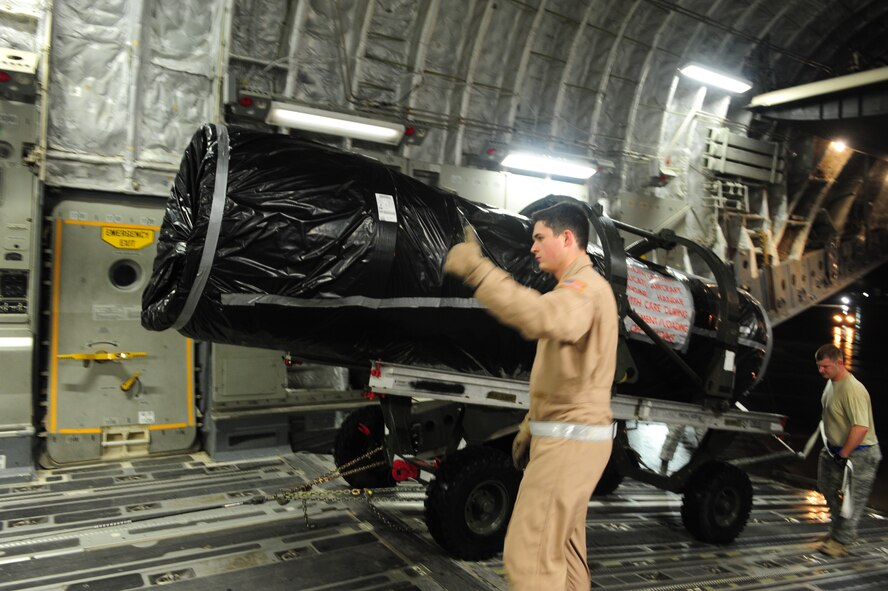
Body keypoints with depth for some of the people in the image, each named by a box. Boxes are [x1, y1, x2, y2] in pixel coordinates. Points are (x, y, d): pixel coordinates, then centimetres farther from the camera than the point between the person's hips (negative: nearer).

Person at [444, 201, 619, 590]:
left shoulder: (586, 286, -15)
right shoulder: (576, 289, 19)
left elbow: (542, 319, -41)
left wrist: (477, 271, -42)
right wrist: (530, 426, 22)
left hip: (570, 438, -11)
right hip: (570, 435, 11)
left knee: (529, 554, -7)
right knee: (562, 548, 18)